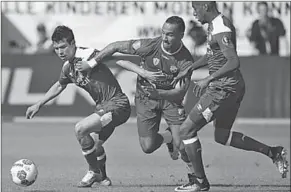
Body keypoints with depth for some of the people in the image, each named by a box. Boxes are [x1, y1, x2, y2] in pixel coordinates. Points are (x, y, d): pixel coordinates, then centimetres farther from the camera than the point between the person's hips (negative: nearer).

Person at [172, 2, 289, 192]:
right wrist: (189, 69, 23)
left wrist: (208, 80, -26)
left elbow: (234, 62, -28)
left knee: (187, 130, -3)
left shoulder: (220, 29, -19)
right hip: (234, 86, 10)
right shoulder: (216, 24, 12)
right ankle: (273, 152, 21)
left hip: (224, 88, -10)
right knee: (222, 136, 23)